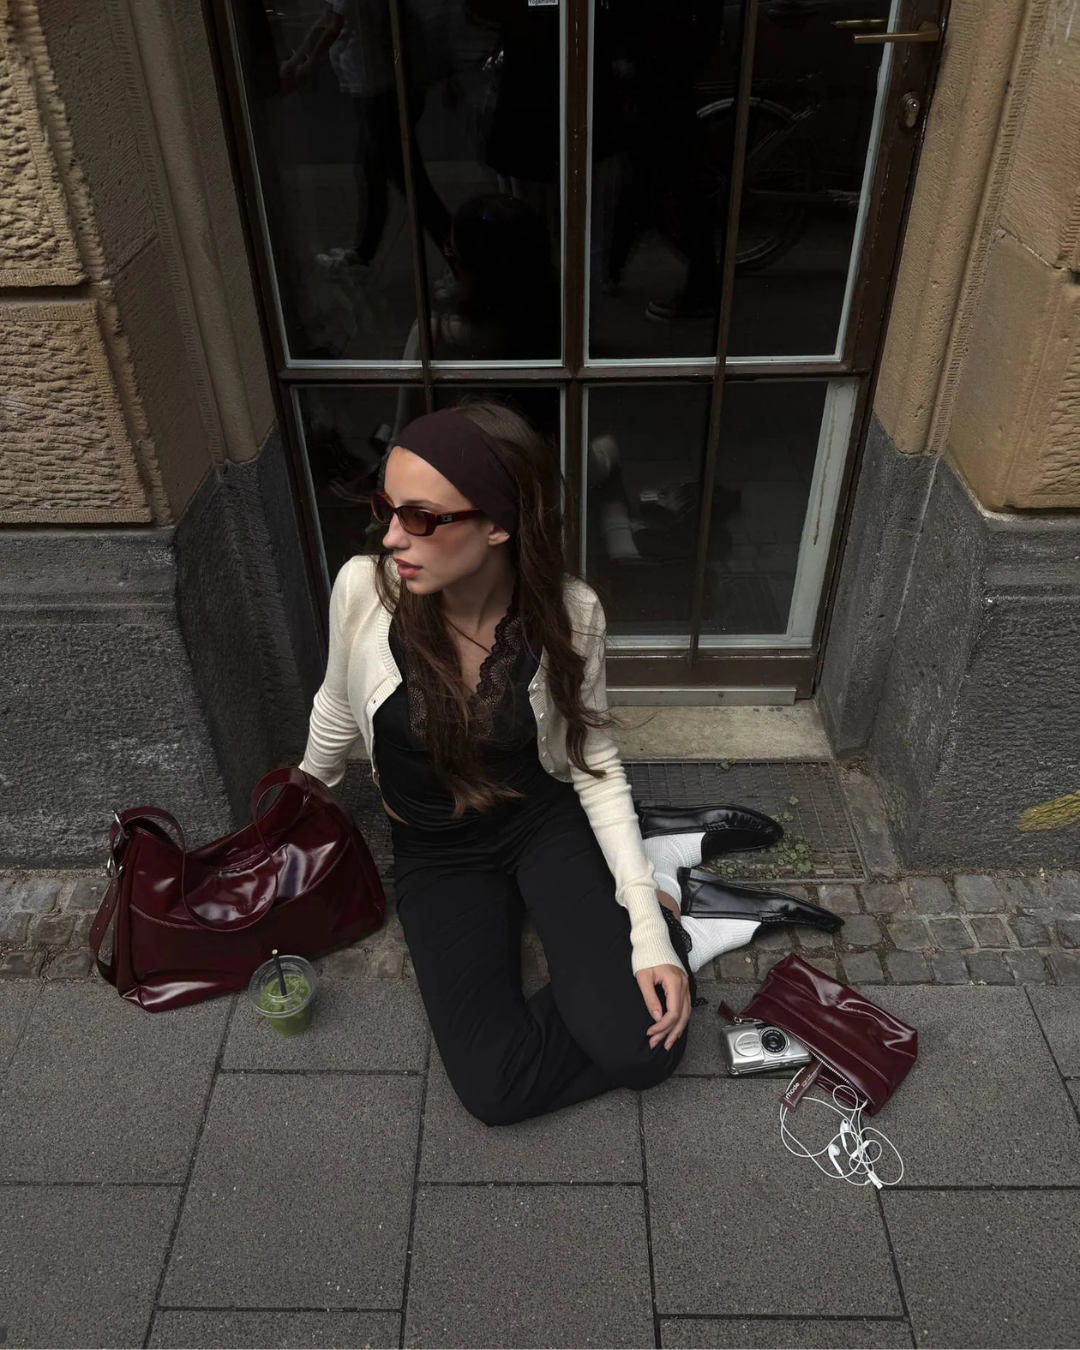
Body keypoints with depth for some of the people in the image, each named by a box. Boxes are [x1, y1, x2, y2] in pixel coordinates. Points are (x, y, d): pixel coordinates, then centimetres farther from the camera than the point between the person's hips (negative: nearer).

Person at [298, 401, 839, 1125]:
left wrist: (648, 929, -15)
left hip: (546, 821, -2)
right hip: (436, 854, 2)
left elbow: (594, 764, -8)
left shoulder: (570, 612, -21)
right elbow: (339, 711, 1)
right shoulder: (363, 590, -21)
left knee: (640, 1045, -23)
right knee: (494, 1085, -17)